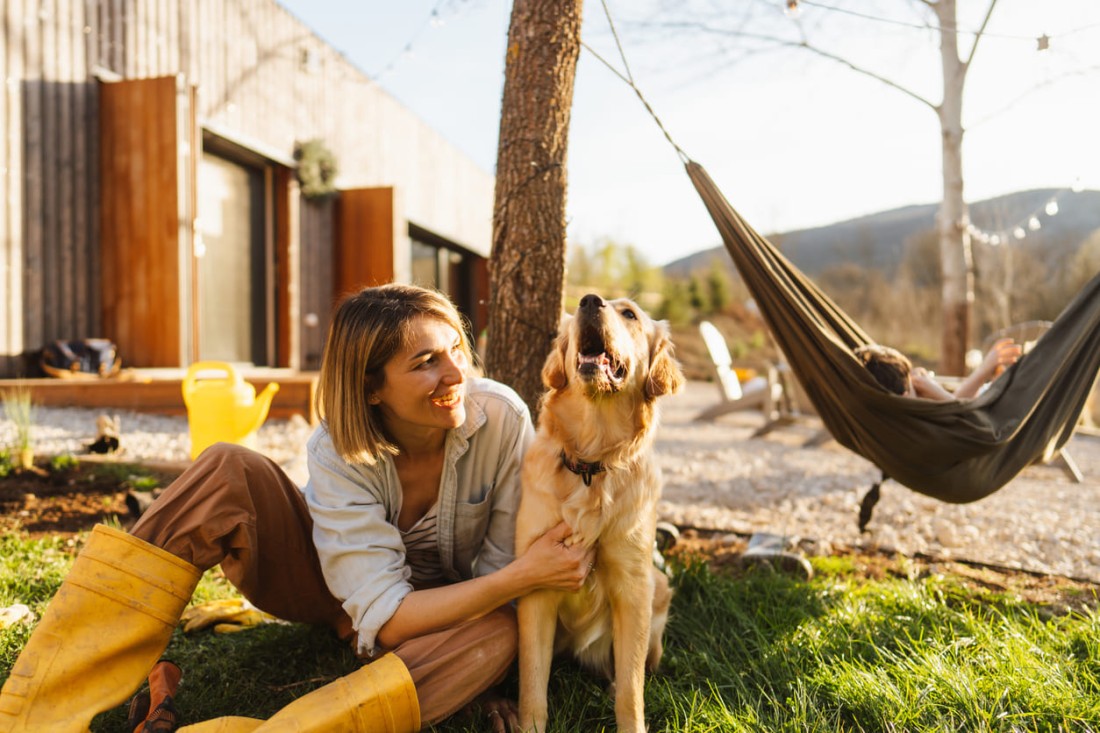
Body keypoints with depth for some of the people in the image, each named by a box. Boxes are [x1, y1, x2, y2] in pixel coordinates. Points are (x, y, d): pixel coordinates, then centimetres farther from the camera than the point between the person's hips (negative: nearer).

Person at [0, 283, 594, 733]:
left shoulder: (502, 418, -25)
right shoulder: (338, 451, -26)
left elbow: (505, 561, -13)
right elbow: (384, 616, -31)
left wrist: (483, 671, -21)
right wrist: (523, 576, -39)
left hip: (457, 604, 1)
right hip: (330, 587, 0)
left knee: (500, 633, -36)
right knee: (227, 471, -27)